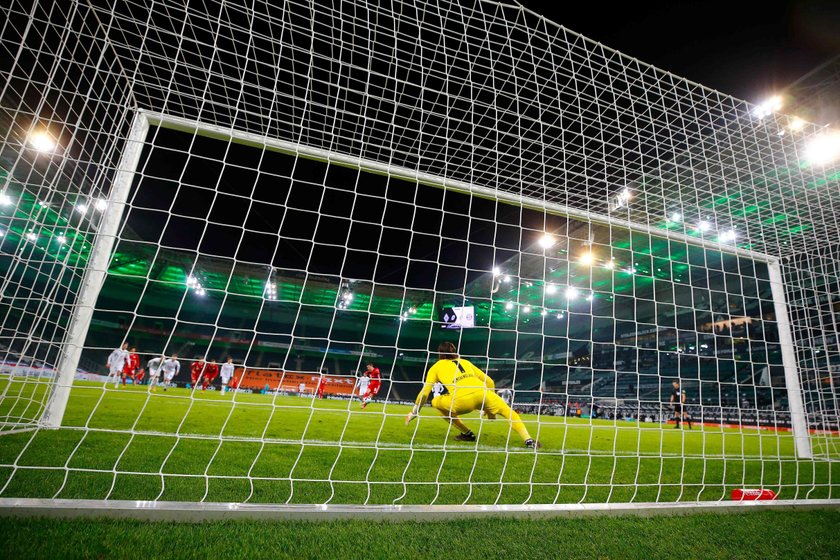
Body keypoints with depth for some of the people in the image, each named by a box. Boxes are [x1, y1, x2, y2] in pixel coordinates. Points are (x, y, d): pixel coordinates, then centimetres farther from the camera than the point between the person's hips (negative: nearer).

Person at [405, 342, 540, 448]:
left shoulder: (436, 367, 25)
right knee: (508, 412, 27)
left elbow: (424, 393, 17)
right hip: (482, 392, 4)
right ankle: (529, 441, 13)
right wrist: (489, 407, 42)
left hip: (462, 400, -4)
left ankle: (467, 434, 20)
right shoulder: (465, 362, 34)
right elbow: (490, 383, 33)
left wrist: (414, 412, 29)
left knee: (436, 402, 23)